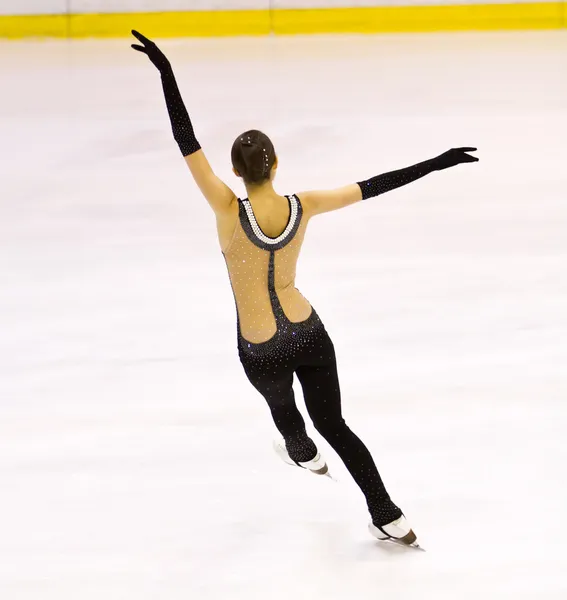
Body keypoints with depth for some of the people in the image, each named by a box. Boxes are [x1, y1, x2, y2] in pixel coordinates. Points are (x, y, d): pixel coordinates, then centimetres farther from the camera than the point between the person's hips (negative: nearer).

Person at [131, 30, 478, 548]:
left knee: (280, 403, 31)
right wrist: (436, 163, -1)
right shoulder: (302, 207, -13)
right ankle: (390, 519, 15)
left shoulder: (230, 212, -24)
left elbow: (187, 142, -26)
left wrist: (166, 73, -27)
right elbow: (374, 186, -8)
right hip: (309, 334, 3)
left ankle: (305, 455, 64)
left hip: (262, 352, -3)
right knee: (333, 424, 16)